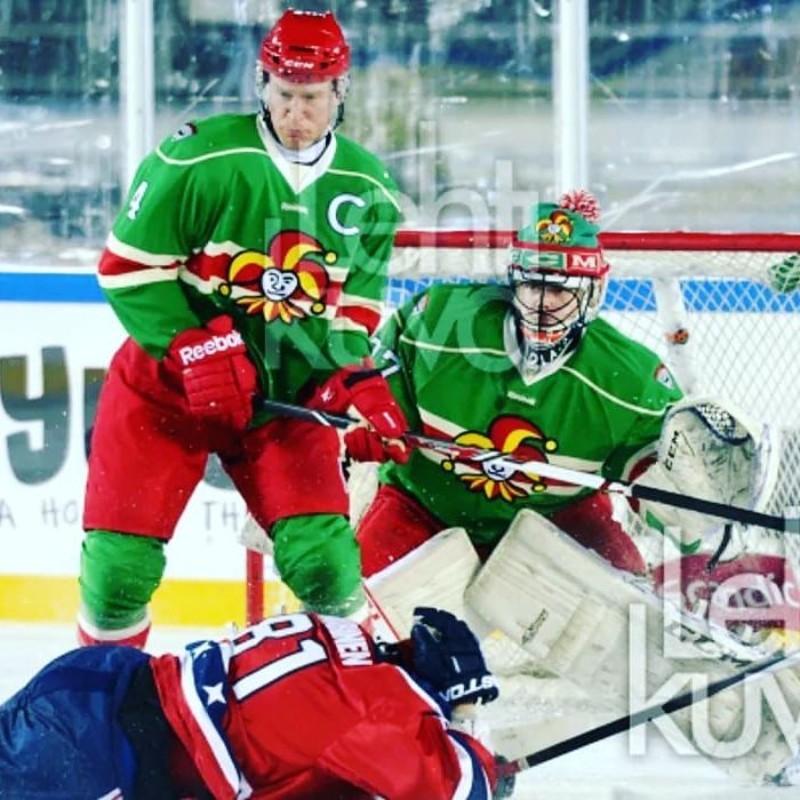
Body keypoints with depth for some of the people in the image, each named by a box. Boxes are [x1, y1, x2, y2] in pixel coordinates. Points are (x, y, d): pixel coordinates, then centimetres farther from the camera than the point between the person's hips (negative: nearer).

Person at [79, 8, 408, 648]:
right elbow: (128, 270, -12)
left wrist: (356, 389, -14)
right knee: (121, 564, -7)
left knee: (325, 560, -11)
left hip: (287, 397, 3)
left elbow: (353, 313, 5)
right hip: (167, 383, -3)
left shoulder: (368, 192, -1)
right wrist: (194, 349, -22)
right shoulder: (197, 160, -17)